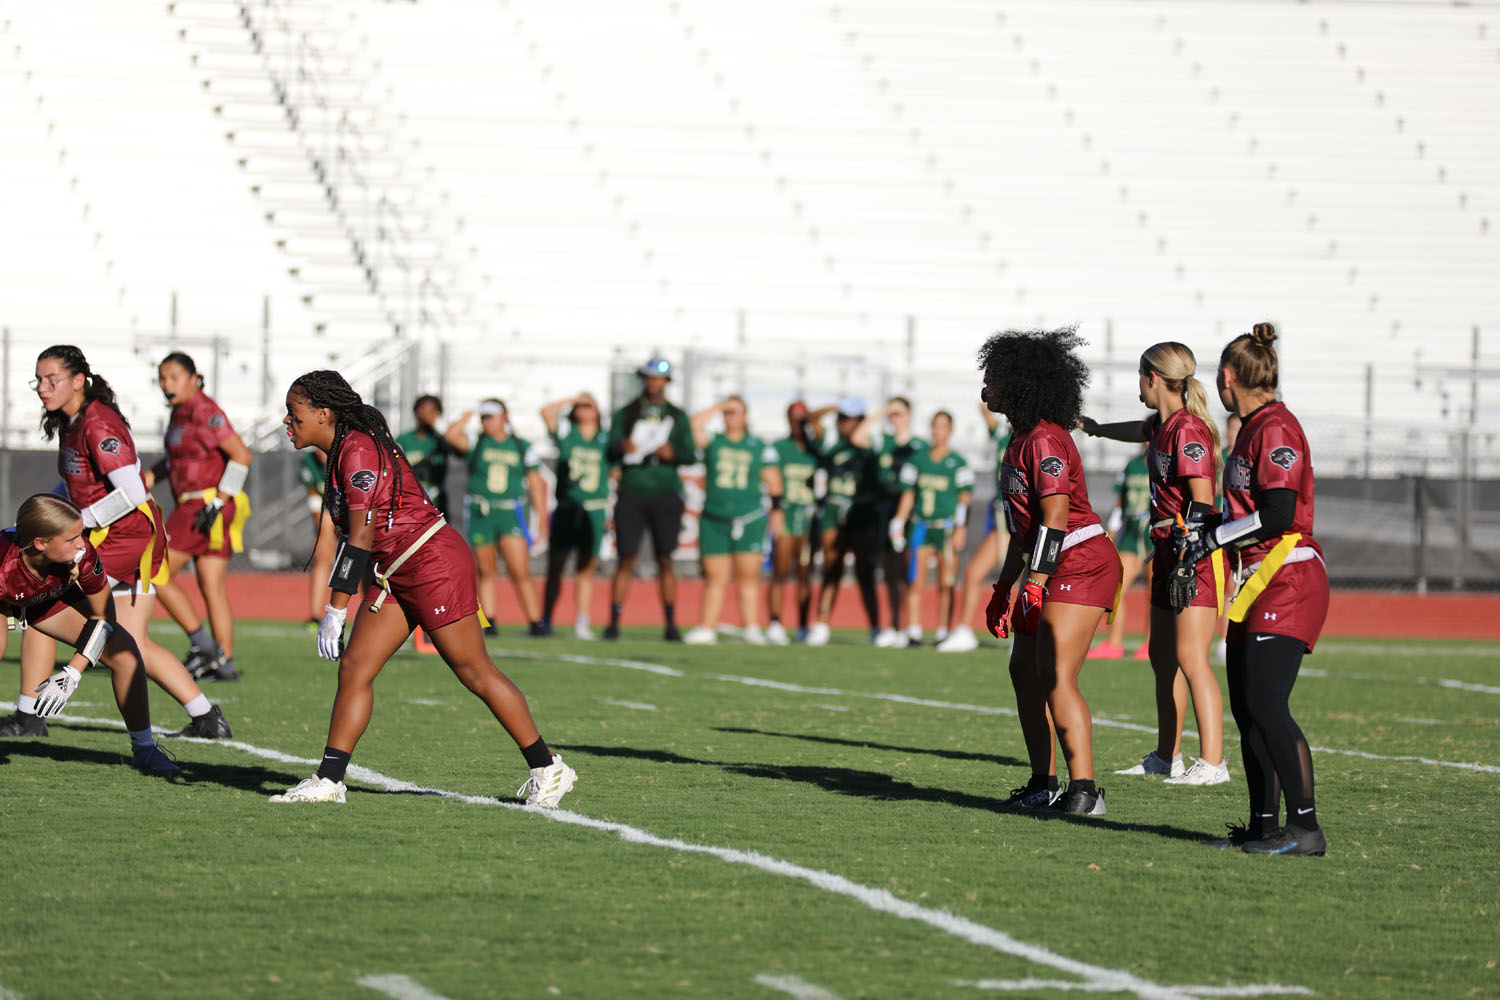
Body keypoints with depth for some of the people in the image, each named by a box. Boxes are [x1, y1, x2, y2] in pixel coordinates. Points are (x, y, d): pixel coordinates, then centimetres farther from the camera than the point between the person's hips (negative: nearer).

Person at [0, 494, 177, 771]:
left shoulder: (82, 555, -34)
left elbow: (103, 619, -17)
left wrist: (71, 675, -23)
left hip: (50, 600, 3)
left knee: (123, 651, -10)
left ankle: (144, 749, 6)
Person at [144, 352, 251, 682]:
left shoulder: (204, 412, -15)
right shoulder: (181, 411, 13)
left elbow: (241, 455, -19)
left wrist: (218, 503, -21)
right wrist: (151, 475, 12)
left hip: (205, 505, -9)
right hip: (197, 505, 9)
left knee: (156, 574, -3)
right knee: (212, 589, 9)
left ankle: (202, 643, -2)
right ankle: (224, 663, 9)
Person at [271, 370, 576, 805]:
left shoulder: (358, 451, -18)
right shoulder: (342, 452, 11)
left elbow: (361, 536, -22)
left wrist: (335, 610, -22)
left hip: (435, 563, -10)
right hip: (395, 574, 10)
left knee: (475, 672, -3)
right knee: (354, 666, 0)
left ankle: (547, 769, 6)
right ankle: (328, 780, -1)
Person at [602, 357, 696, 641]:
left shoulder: (677, 416, 11)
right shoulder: (625, 414, 9)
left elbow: (690, 455, 7)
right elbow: (610, 452, 2)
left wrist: (673, 453, -14)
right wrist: (621, 448, -21)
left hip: (665, 493, 1)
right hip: (632, 492, -1)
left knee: (665, 560, -1)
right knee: (626, 559, -5)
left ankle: (670, 624, 3)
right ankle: (613, 621, -2)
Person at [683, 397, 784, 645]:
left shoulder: (760, 448, 9)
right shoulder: (713, 443, 9)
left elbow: (772, 481, 10)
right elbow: (696, 423, -8)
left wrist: (776, 511, 6)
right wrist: (719, 407, 2)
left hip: (750, 520, -1)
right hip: (714, 519, 1)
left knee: (748, 574, -4)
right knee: (715, 576, 1)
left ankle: (751, 628, -2)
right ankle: (707, 629, 2)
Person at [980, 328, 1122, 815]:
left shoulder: (1045, 439, -15)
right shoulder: (1022, 439, 17)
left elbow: (1054, 516, -22)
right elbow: (1024, 524, 23)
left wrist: (1035, 584, -25)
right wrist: (1004, 587, 25)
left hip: (1081, 563, -11)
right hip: (1056, 569, 11)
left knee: (1055, 675, -17)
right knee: (1025, 670, 13)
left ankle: (1084, 790, -20)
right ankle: (1043, 785, 19)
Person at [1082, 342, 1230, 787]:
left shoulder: (1188, 430, -17)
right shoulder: (1162, 425, 12)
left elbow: (1201, 503, -21)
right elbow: (1140, 431, 38)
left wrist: (1186, 562, -25)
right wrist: (1096, 428, 56)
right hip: (1169, 550, 10)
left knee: (1190, 657, -14)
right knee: (1162, 655, 14)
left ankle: (1213, 763, -15)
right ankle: (1167, 757, 24)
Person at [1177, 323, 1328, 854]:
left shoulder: (1276, 429, -14)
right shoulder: (1253, 429, 16)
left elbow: (1279, 515, -21)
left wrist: (1214, 538, -12)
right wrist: (1205, 530, 15)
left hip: (1287, 582, -10)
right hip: (1256, 584, 10)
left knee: (1265, 704, -16)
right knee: (1245, 706, 9)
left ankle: (1306, 827, -15)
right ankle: (1263, 824, 13)